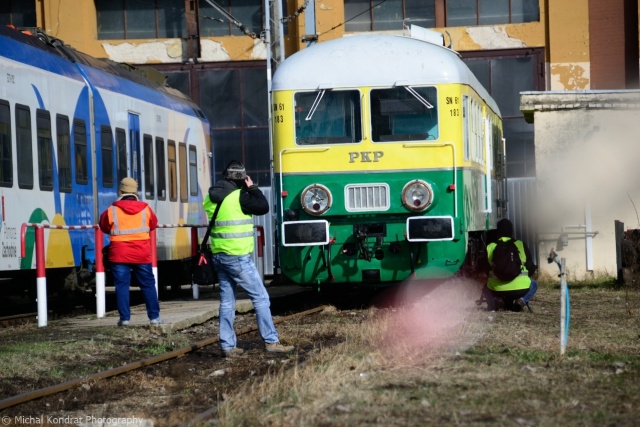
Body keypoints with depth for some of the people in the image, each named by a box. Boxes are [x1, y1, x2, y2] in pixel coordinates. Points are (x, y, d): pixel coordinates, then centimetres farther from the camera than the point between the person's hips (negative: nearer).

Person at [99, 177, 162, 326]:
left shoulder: (112, 210, -5)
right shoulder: (145, 209, 0)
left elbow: (104, 227, 8)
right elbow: (153, 225, 15)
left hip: (119, 254, -1)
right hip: (142, 254, 1)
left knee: (122, 285, 3)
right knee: (148, 284, 9)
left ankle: (124, 318, -2)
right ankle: (154, 317, 8)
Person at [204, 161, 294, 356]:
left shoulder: (212, 198, 6)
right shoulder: (239, 196, -14)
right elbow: (263, 207, -8)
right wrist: (252, 187, 3)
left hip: (218, 255, 7)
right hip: (237, 257, -7)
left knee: (227, 301, 10)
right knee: (261, 297, -1)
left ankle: (228, 346, 10)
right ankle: (271, 341, -2)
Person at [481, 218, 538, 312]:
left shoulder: (490, 247, 5)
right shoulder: (521, 245, 4)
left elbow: (485, 269, 15)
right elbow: (531, 268, 10)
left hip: (497, 290, 1)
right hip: (521, 289, -1)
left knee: (486, 289, 37)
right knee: (533, 284, 34)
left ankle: (496, 301, 2)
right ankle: (521, 301, 2)